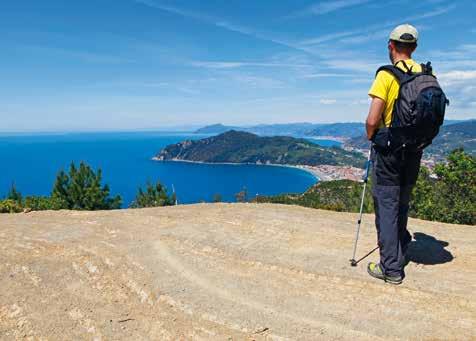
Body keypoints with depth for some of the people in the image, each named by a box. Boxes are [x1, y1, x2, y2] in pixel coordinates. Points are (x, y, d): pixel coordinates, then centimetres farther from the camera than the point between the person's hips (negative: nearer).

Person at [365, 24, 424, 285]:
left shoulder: (387, 75, -13)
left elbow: (372, 121, -19)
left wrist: (371, 137, 0)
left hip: (388, 148, -6)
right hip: (414, 150, 6)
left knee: (386, 205, 1)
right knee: (402, 204, 20)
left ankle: (391, 268, 6)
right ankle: (399, 251, 37)